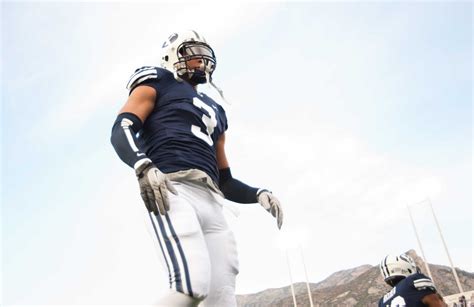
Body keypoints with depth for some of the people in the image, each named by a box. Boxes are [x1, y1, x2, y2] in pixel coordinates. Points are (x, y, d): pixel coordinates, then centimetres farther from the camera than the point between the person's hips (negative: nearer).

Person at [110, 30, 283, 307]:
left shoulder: (214, 110, 33)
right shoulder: (158, 84, 16)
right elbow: (121, 130, -2)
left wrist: (259, 194, 12)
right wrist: (144, 166, -22)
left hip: (210, 201, 7)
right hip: (173, 191, -6)